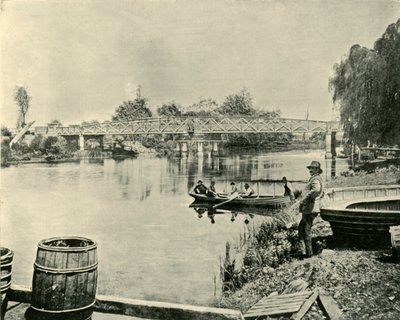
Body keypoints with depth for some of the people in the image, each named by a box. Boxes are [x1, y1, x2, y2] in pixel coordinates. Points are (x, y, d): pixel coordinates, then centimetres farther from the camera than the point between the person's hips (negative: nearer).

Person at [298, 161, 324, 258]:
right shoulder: (317, 179, 20)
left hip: (310, 209, -10)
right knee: (301, 229, 14)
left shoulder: (315, 179, -13)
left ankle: (308, 253, 5)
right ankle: (303, 251, 17)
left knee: (306, 231, -3)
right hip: (309, 209, 10)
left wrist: (304, 199, -30)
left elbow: (316, 189, -36)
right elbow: (321, 194, 35)